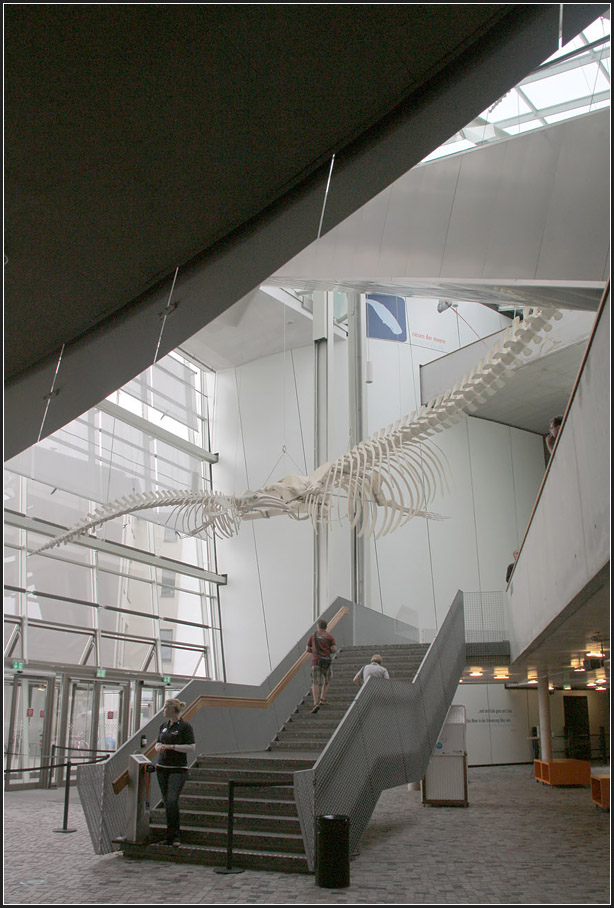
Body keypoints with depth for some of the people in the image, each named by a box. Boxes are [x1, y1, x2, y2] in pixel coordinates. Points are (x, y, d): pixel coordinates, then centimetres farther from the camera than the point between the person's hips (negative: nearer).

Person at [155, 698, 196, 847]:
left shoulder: (185, 726, -8)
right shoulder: (163, 726, 13)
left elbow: (191, 747, -12)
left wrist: (171, 746, -17)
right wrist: (159, 747, -2)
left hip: (178, 769, -7)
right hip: (162, 767, 7)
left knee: (172, 800, -16)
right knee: (166, 801, 7)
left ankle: (174, 836, -10)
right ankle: (172, 834, 16)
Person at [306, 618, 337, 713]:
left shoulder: (313, 636, 8)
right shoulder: (330, 636, 2)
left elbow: (308, 649, 10)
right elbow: (334, 649, -4)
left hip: (316, 661, 0)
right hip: (327, 661, 0)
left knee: (315, 683, -4)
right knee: (327, 680, 22)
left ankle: (316, 703, -19)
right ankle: (322, 699, 15)